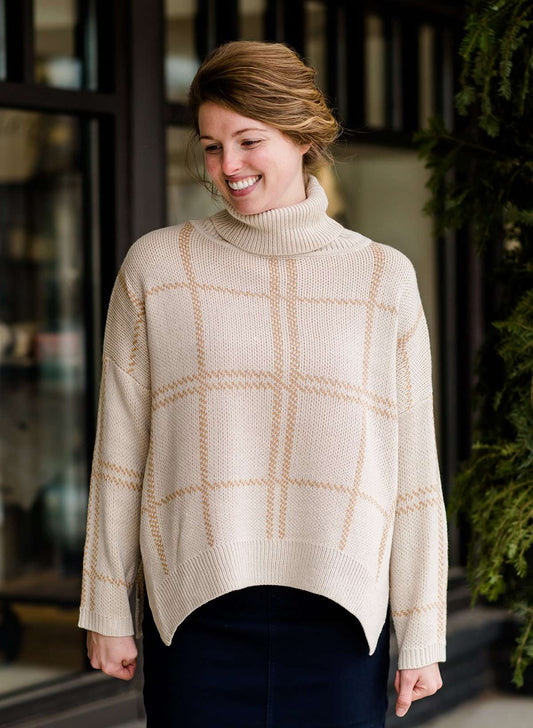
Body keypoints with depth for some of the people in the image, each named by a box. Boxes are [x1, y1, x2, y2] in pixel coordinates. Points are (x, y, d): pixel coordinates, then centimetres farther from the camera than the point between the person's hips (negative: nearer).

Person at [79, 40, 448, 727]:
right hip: (197, 607, 0)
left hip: (340, 612, 1)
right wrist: (108, 610, 5)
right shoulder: (156, 266, 3)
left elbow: (414, 471, 5)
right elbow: (119, 452, 6)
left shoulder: (386, 277, 5)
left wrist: (422, 635, 4)